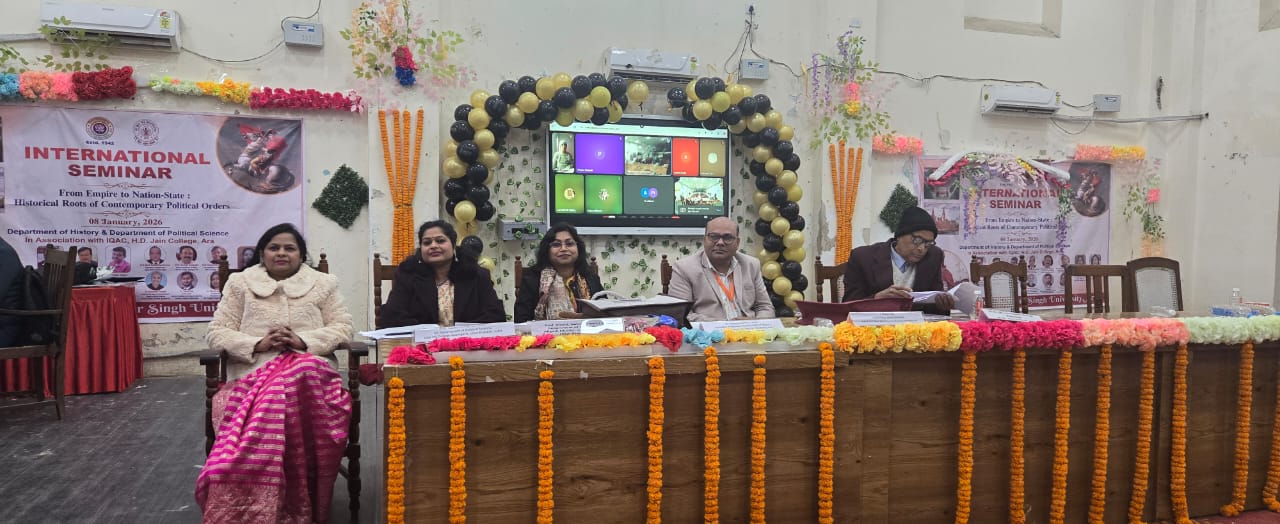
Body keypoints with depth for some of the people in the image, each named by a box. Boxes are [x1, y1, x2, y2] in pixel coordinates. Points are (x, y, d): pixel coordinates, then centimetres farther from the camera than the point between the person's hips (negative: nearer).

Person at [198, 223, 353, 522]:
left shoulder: (323, 283, 16)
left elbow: (342, 328, 9)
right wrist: (257, 344, -8)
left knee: (297, 384, -38)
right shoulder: (240, 283, 17)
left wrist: (303, 341, -9)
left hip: (309, 369, 0)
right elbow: (217, 334, 10)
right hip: (252, 373, 0)